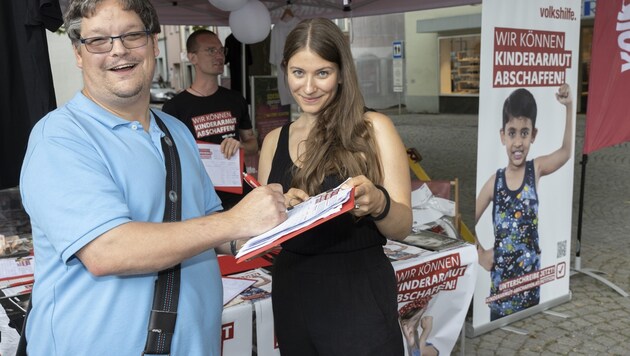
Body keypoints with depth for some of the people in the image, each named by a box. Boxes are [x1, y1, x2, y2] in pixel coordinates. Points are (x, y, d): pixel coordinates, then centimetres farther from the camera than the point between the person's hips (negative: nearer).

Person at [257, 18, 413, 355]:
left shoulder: (373, 128, -5)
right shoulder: (274, 140, 6)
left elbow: (402, 226, -7)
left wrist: (377, 203, -28)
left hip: (358, 295, -4)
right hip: (292, 294, 4)